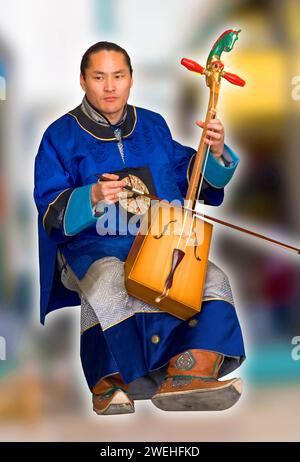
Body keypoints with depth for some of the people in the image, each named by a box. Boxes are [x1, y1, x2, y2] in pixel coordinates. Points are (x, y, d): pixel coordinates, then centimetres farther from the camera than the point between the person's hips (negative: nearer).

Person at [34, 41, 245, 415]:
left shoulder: (153, 125, 15)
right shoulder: (61, 136, 4)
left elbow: (188, 177, 19)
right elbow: (51, 210, -3)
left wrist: (215, 153, -3)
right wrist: (92, 198, -24)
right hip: (94, 247, -4)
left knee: (213, 279, -22)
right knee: (108, 284, -38)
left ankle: (186, 378, -32)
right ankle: (109, 382, -18)